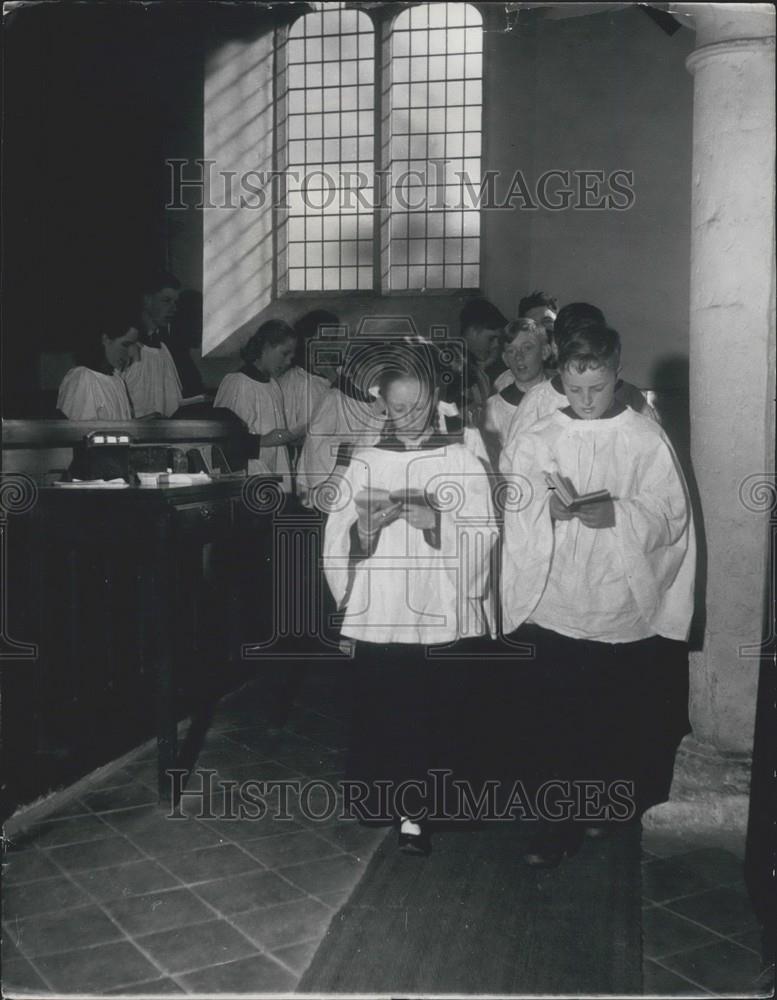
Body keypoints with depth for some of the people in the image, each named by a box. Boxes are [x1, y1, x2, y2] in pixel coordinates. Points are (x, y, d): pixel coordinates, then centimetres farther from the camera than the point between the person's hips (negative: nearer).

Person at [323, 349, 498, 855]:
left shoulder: (463, 462, 4)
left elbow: (484, 535, -4)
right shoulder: (365, 463, 8)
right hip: (378, 615, 1)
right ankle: (387, 803, 19)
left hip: (442, 616, -1)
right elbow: (338, 541, 3)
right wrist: (367, 526, -17)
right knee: (379, 714, 1)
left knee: (432, 715, 1)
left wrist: (435, 523, -19)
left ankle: (414, 809, 16)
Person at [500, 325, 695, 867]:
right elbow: (518, 524, 1)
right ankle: (563, 820, 19)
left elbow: (671, 518, -4)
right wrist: (549, 509, -20)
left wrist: (618, 514, -22)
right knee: (551, 717, 2)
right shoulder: (538, 441, 4)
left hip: (625, 608, -1)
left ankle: (594, 810, 33)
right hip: (550, 609, 1)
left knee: (615, 725, 11)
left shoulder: (647, 440, -1)